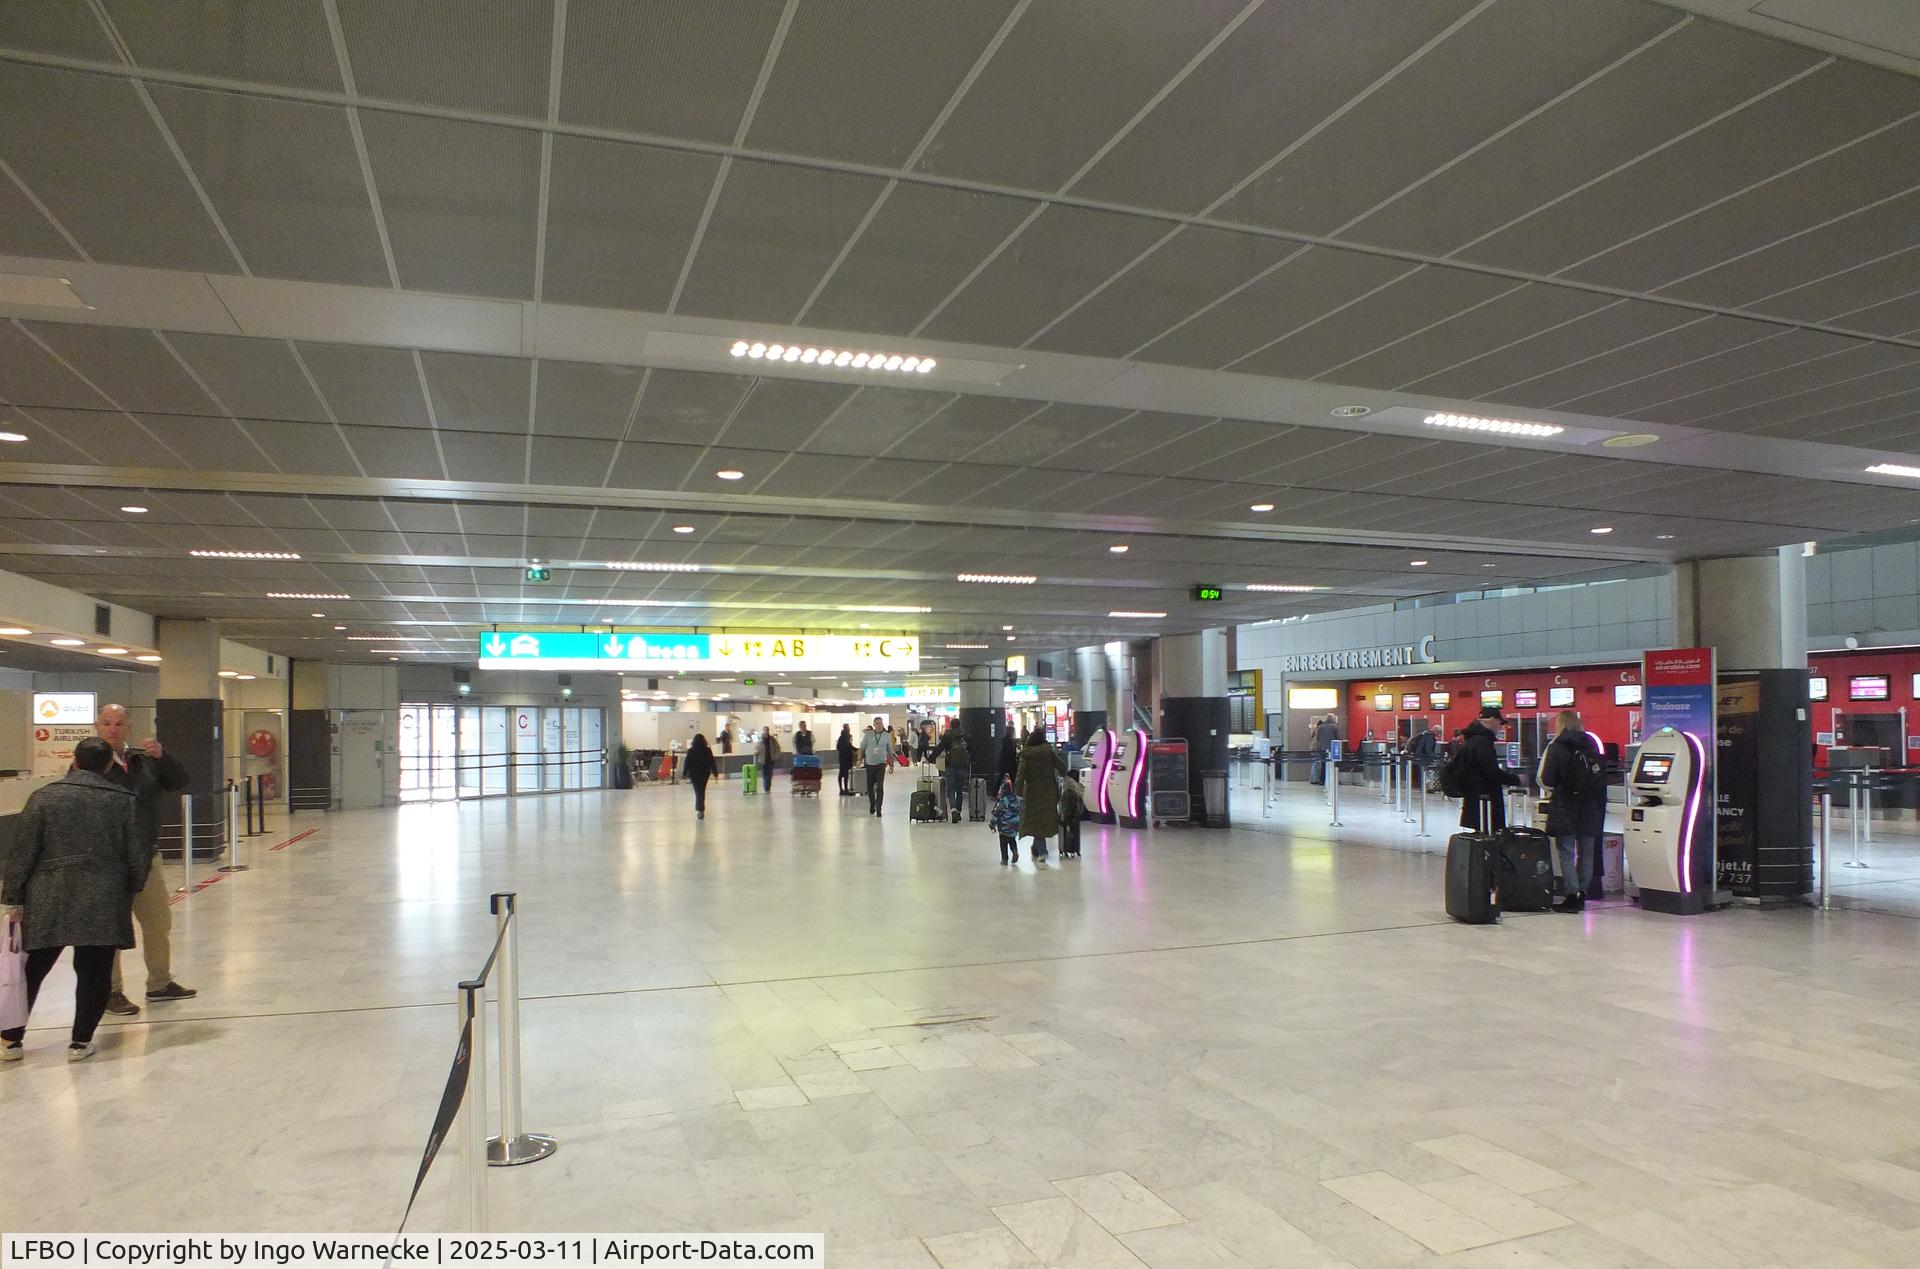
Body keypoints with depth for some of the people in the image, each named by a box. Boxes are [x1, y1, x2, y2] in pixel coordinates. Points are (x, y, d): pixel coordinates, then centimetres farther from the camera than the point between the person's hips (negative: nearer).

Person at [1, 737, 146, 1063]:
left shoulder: (44, 797, 2)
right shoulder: (125, 800, 1)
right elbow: (139, 853, 2)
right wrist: (132, 889, 18)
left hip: (47, 900, 1)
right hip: (104, 902, -1)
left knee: (32, 971, 14)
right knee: (94, 973, 7)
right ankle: (80, 1041, 9)